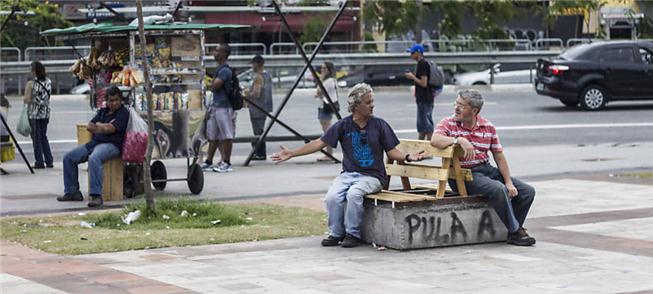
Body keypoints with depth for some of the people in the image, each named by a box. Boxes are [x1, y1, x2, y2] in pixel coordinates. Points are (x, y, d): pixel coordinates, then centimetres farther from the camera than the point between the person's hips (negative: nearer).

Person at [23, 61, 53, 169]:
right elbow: (47, 96, 7)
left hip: (34, 113, -5)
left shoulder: (31, 84, -14)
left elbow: (27, 100, -16)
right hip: (45, 112, 5)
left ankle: (40, 162, 3)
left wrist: (23, 98, 5)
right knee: (44, 137, 16)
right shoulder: (48, 82, 1)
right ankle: (49, 161, 13)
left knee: (36, 138, 3)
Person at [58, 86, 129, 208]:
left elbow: (110, 129, -14)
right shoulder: (102, 111, 23)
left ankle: (96, 195, -41)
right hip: (94, 142, 9)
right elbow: (89, 126, 15)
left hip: (111, 144, -9)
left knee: (93, 159, -39)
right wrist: (104, 127, -2)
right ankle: (72, 192, 6)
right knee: (68, 158, 2)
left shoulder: (123, 113, -2)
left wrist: (99, 125, 6)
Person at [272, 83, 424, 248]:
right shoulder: (343, 126, 3)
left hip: (372, 176, -2)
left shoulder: (379, 125, 2)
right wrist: (292, 153, -1)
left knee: (354, 193, -33)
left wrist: (408, 157, -17)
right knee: (332, 197, -27)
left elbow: (392, 152, 4)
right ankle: (336, 233, -2)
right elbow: (320, 143, 4)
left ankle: (353, 234, -14)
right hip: (348, 173, 2)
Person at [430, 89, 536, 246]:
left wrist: (509, 182, 1)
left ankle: (514, 229, 11)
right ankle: (515, 231, -16)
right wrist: (459, 140, -36)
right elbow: (435, 140, -24)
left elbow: (499, 157, 10)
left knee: (527, 191, -4)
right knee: (499, 189, -31)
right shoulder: (448, 123, -3)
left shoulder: (488, 127, 8)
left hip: (487, 169, 6)